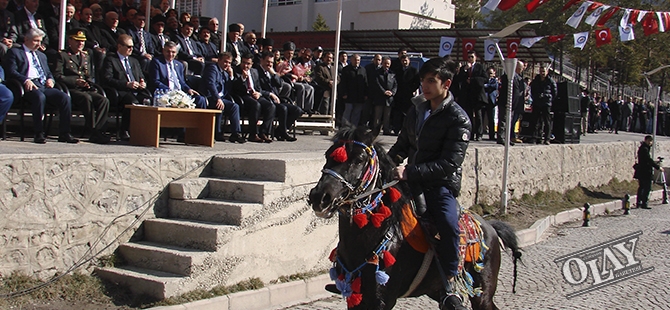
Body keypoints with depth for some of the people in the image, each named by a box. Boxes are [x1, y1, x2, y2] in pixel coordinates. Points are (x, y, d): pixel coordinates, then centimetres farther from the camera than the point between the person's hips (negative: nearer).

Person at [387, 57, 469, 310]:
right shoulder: (416, 112, 13)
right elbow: (402, 146, 22)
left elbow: (450, 163, -19)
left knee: (449, 225, -33)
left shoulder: (458, 119, -10)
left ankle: (450, 287, -17)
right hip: (412, 181, 8)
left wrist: (410, 172, -26)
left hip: (441, 185, -7)